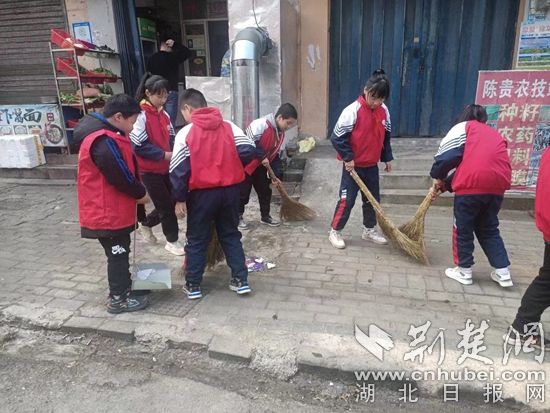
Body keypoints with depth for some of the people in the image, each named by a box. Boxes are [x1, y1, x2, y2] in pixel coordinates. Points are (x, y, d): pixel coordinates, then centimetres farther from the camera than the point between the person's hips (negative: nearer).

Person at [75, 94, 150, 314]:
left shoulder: (109, 135, 9)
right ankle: (119, 299, 18)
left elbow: (129, 166, 13)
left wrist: (138, 191, 3)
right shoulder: (104, 143, -26)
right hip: (108, 213, -10)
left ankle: (122, 289, 35)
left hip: (115, 210, 10)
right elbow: (122, 177, -23)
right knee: (117, 255, 3)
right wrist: (141, 194, -7)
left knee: (120, 253, 20)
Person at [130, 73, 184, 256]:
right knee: (166, 205, 2)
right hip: (149, 170, -7)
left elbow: (171, 137, 13)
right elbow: (139, 146, -20)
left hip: (165, 167, 7)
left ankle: (146, 224, 37)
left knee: (171, 201, 14)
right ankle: (172, 241, 21)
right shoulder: (140, 116, -17)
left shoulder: (163, 114, 6)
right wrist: (164, 155, -20)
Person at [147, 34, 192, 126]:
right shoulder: (172, 56, -8)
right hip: (171, 92, -5)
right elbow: (188, 53, 1)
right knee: (170, 122, -5)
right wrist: (175, 44, 1)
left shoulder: (152, 58, 7)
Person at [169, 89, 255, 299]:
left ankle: (193, 285, 20)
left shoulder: (185, 133, -7)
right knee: (231, 235, 17)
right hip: (230, 189, 4)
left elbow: (178, 169, -11)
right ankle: (241, 281, 19)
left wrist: (180, 198, -3)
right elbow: (248, 150, -5)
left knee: (196, 240, 11)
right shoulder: (229, 126, 2)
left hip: (202, 193, -3)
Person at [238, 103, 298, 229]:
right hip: (246, 164, -8)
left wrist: (275, 174, 2)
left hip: (261, 167, 8)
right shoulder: (261, 124, -24)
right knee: (243, 193, 2)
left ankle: (265, 216, 28)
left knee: (265, 191, 13)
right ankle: (238, 217, 19)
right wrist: (262, 156, -26)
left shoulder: (280, 134, 4)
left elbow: (275, 156, 8)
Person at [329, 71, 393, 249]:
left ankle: (369, 230, 32)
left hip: (372, 165, 6)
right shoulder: (353, 110, -18)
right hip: (353, 166, -6)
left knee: (373, 199, 14)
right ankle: (335, 232, 12)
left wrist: (387, 158, 13)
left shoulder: (384, 111, 2)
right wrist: (348, 158, -17)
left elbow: (386, 136, 14)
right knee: (347, 199, -3)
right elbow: (337, 137, -17)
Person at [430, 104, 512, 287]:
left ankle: (464, 271, 20)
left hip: (472, 184, -6)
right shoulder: (494, 134, 30)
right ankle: (503, 272, 22)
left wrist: (439, 177, 16)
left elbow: (447, 155, -2)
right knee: (489, 229, 21)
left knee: (463, 228, 11)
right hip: (498, 184, 6)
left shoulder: (463, 127, 12)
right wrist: (448, 184, 23)